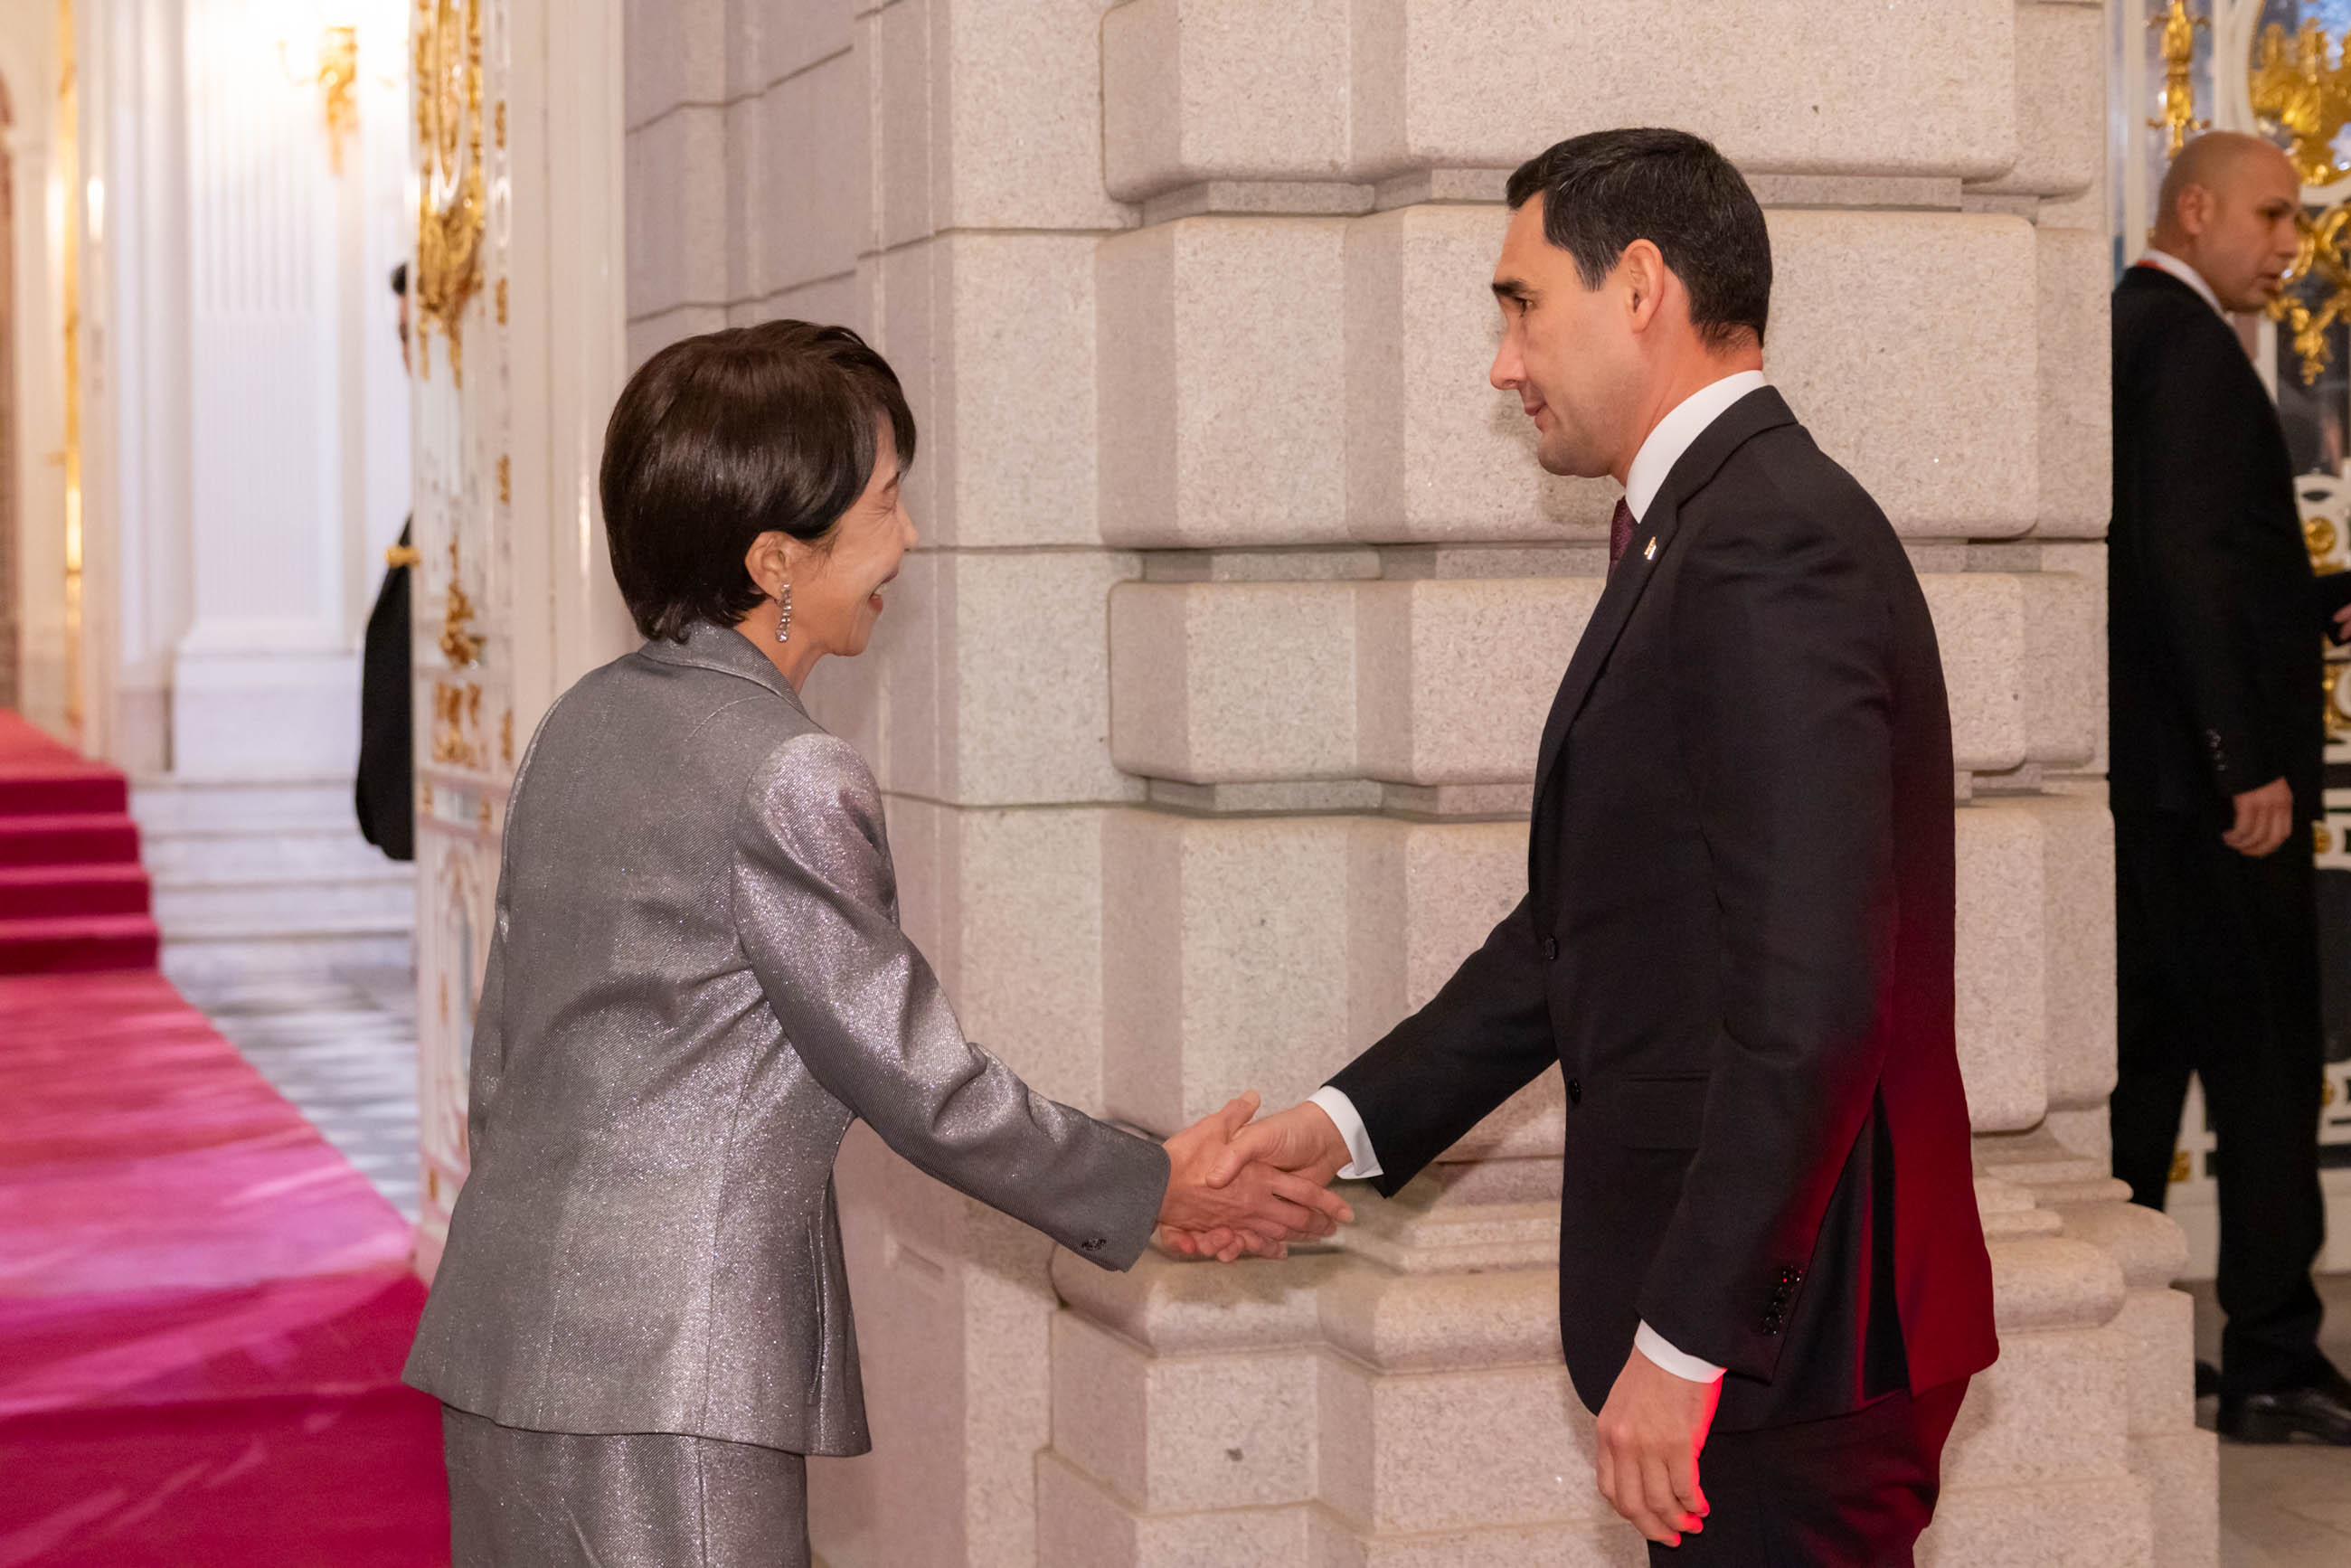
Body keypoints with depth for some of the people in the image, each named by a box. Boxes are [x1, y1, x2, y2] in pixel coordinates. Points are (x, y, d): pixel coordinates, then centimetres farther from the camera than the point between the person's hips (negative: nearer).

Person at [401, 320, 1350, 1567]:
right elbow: (920, 1084, -9)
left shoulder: (581, 726, 9)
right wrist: (1157, 1191, 3)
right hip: (659, 1383, -9)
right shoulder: (787, 781, -16)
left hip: (507, 1335, 9)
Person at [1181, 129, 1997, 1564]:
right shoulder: (1710, 535, 14)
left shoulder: (1772, 546, -19)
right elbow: (1580, 931, 18)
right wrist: (1351, 1124, 12)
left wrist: (1685, 1338, -22)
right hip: (1739, 1302, 10)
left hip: (1778, 1329, -10)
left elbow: (1810, 997, -25)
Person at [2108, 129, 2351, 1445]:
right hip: (2210, 769, -10)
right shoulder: (2190, 346, -13)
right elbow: (2189, 560, -21)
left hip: (2148, 775, 10)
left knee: (2148, 1051, 13)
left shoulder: (2134, 335, 16)